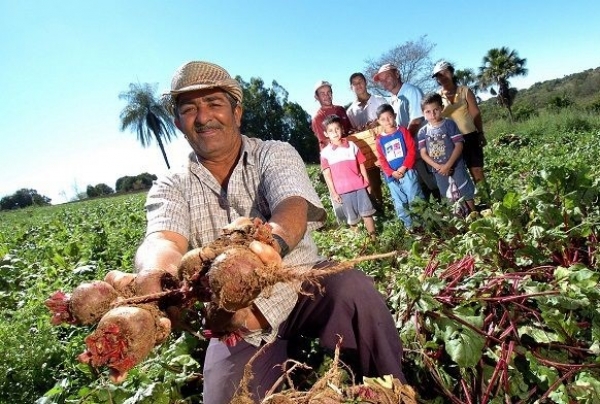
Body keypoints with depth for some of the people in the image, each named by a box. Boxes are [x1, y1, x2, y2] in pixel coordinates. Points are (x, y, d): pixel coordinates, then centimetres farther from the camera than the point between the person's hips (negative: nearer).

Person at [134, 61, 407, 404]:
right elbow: (163, 239, -21)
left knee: (353, 288, -29)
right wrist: (156, 270, -48)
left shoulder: (275, 154, -3)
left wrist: (270, 239, -50)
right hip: (235, 319, 1)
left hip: (303, 287, 0)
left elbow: (294, 208, -24)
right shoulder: (171, 188, 0)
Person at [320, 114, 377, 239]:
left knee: (367, 213, 5)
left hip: (359, 185, 1)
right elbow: (327, 174, -1)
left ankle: (373, 238, 16)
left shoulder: (352, 145, 4)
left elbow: (361, 165, 8)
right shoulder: (325, 152, -1)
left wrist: (367, 183, 7)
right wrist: (333, 192, -4)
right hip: (343, 189, -1)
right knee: (352, 218, 9)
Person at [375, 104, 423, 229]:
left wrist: (404, 167, -14)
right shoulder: (379, 139, 7)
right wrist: (392, 172, -10)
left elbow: (412, 150, -5)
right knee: (399, 204, 11)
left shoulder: (403, 131, 1)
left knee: (415, 200, -1)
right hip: (391, 176, 3)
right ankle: (408, 225, 23)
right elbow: (381, 159, 4)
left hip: (407, 172, -3)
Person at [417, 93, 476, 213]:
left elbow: (459, 145, -11)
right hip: (439, 171, 3)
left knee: (467, 194, 7)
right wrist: (438, 167, -16)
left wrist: (448, 165, -19)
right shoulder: (423, 132, 0)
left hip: (456, 166, -3)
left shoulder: (449, 124, -7)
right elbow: (423, 153, -2)